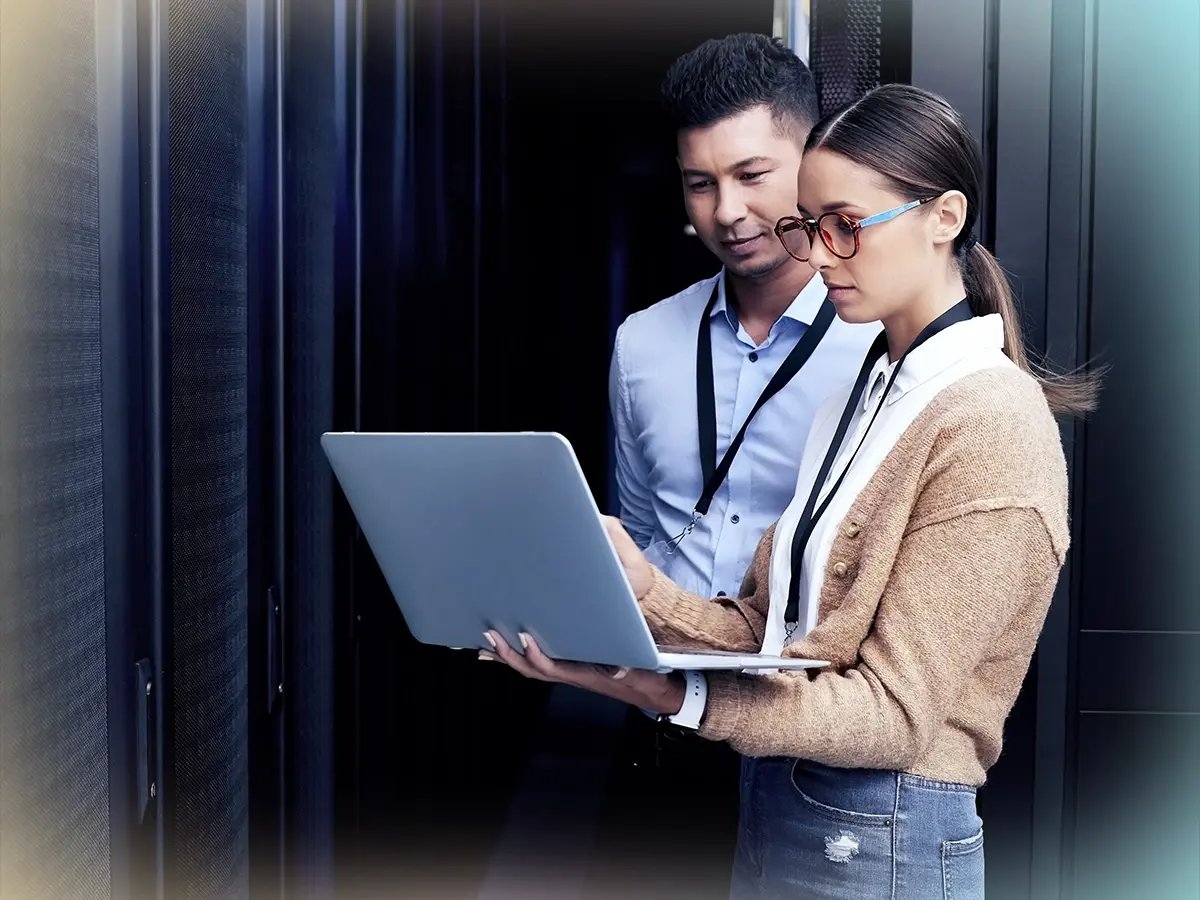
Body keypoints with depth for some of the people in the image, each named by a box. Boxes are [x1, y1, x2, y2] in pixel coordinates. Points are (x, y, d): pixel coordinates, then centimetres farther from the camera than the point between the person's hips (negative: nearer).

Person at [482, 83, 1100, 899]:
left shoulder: (990, 425, -16)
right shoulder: (866, 397, 9)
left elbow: (895, 710, -20)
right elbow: (768, 631, 3)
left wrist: (672, 695, -30)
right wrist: (645, 591, -14)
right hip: (774, 809, 7)